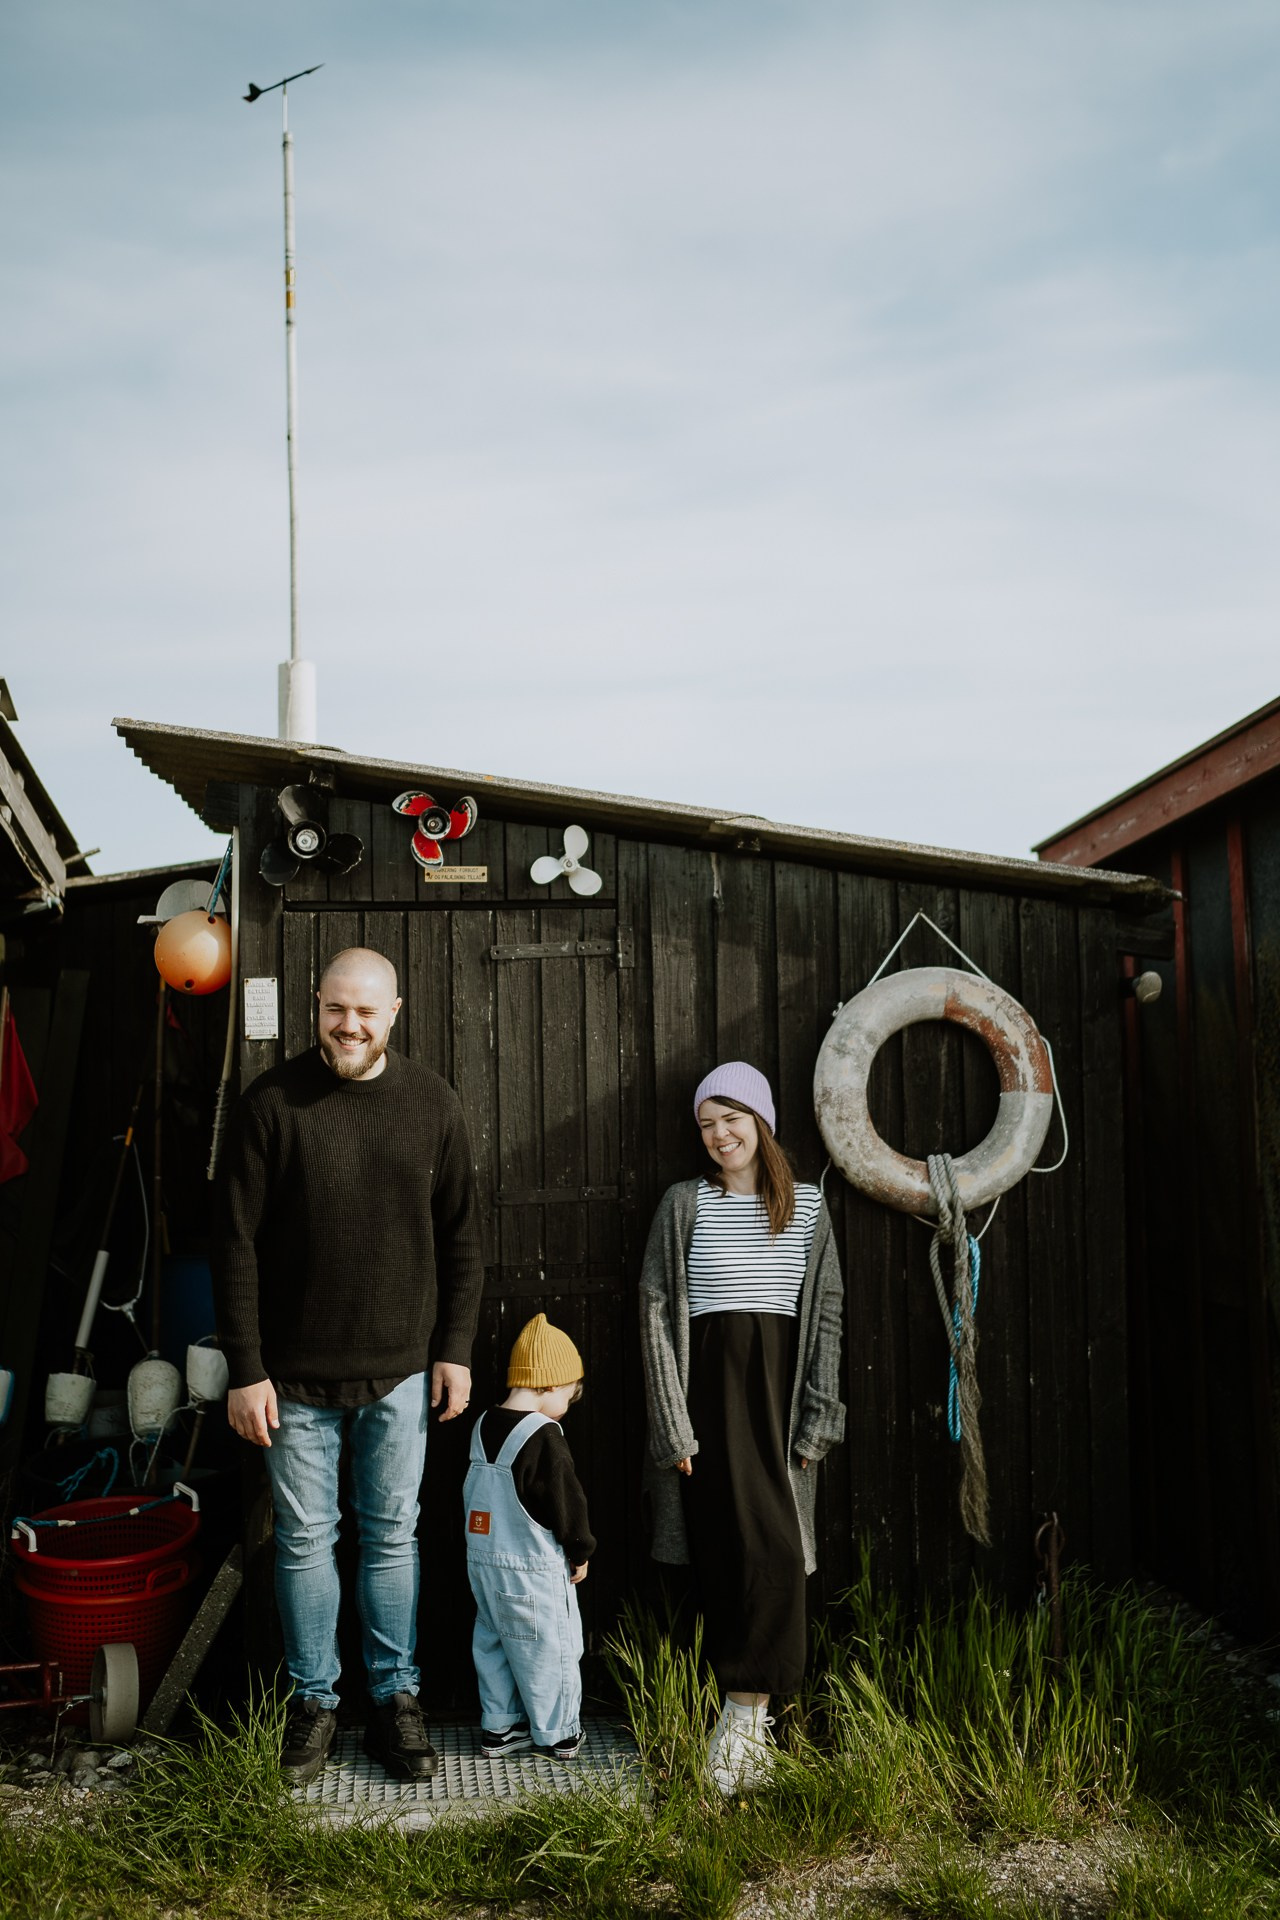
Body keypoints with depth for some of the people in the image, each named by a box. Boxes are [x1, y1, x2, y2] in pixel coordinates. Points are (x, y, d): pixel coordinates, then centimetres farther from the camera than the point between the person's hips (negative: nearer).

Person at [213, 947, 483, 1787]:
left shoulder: (432, 1103, -1)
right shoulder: (274, 1102, -8)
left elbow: (461, 1237, 6)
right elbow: (236, 1244, -6)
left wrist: (457, 1349, 2)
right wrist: (246, 1369, -8)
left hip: (399, 1372, 1)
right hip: (296, 1373, -1)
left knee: (393, 1538, 11)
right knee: (305, 1541, 10)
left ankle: (396, 1699, 25)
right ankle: (314, 1702, 26)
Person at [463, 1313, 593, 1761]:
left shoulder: (483, 1426, 4)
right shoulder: (543, 1437, -21)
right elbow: (567, 1503, -17)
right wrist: (580, 1552, -2)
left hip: (483, 1560, 8)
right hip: (534, 1568, -8)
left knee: (493, 1641, 18)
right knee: (548, 1649, 6)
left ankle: (498, 1726, 27)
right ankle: (556, 1734, 17)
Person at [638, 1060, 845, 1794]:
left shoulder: (808, 1207, 9)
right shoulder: (684, 1204, 4)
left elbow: (826, 1313, 9)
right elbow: (657, 1313, 1)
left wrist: (817, 1418, 1)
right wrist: (675, 1425, -6)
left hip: (780, 1384, 2)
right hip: (709, 1385, -1)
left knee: (776, 1548, -7)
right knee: (727, 1547, -6)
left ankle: (743, 1712, 1)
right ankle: (751, 1717, 3)